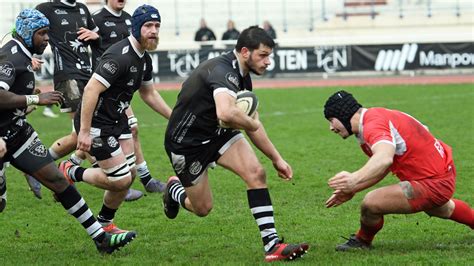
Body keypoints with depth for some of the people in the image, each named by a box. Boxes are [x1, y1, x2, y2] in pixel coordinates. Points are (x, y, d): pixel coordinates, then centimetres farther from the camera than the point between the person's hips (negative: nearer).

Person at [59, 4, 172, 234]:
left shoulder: (144, 59, 6)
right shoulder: (120, 56, -25)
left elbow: (148, 93, 23)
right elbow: (91, 89, -29)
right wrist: (84, 131, -29)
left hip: (117, 119, 10)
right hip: (97, 123, -10)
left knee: (130, 173, 10)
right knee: (120, 179, -9)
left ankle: (105, 223, 27)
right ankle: (71, 173, 12)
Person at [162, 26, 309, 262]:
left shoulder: (242, 76, 2)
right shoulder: (223, 71, -29)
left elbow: (252, 124, 15)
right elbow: (226, 113, -51)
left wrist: (276, 159, 16)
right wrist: (251, 123, -29)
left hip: (216, 135, 8)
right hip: (186, 142, -8)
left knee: (256, 172, -14)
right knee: (202, 209, 5)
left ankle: (272, 244, -14)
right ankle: (174, 191, 40)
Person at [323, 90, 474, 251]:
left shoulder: (373, 125, -26)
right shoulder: (376, 115, 6)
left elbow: (384, 159, -47)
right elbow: (385, 165, 14)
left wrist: (355, 179, -63)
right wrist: (352, 189, 6)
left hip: (433, 183, -11)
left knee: (371, 203, -20)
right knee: (444, 210, 42)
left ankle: (362, 241, 10)